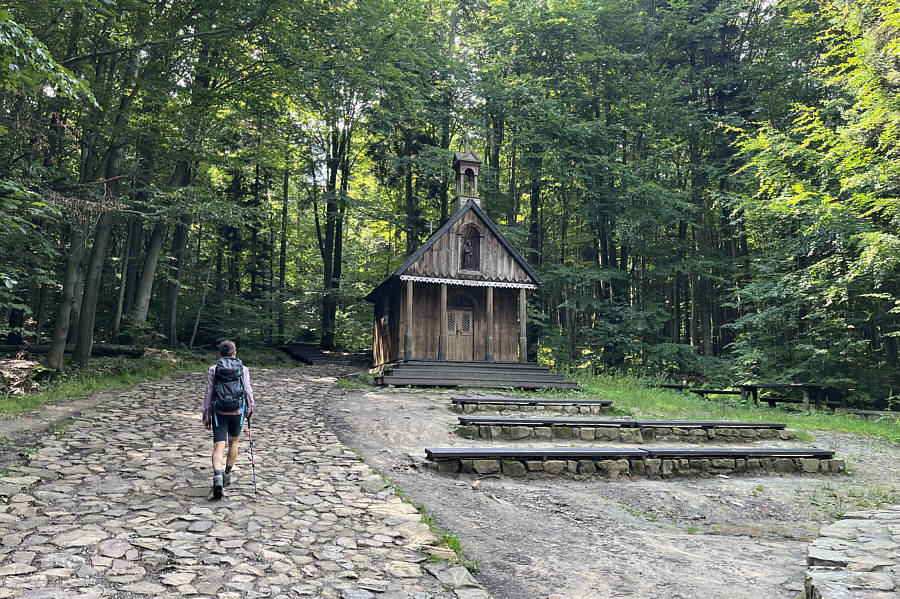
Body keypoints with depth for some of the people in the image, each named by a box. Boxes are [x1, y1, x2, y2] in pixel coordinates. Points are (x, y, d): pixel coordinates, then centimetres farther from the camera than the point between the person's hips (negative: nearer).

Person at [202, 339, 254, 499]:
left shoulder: (213, 369, -1)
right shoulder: (242, 369, -1)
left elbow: (208, 394, 0)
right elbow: (248, 391, -1)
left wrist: (206, 416, 7)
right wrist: (249, 409, 15)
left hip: (219, 413, -1)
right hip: (237, 412, 1)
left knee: (218, 447, -3)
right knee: (233, 441, 22)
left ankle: (217, 476, -24)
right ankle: (227, 475, 29)